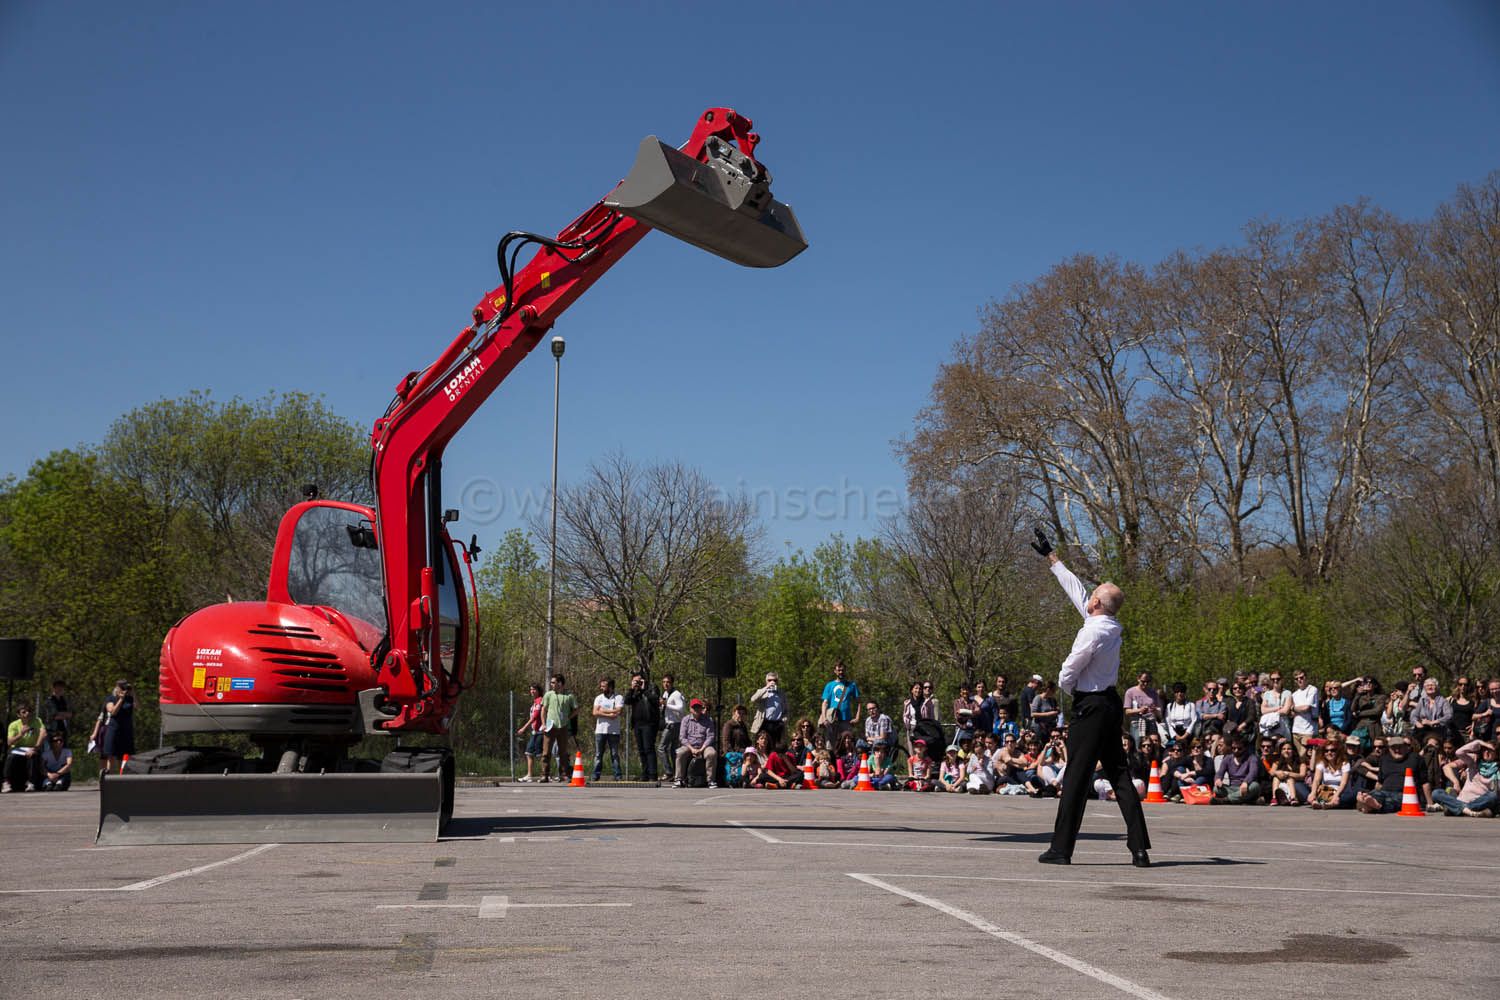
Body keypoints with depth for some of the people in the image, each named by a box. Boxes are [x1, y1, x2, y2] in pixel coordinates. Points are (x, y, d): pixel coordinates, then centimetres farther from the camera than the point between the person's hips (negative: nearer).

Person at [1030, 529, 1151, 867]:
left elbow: (1067, 674, -13)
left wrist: (1067, 686, 12)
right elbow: (1075, 589, 18)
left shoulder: (1093, 632, -18)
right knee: (1119, 774, 8)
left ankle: (1061, 848, 0)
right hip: (1111, 704, 9)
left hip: (1090, 706, -9)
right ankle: (1140, 848, 5)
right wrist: (1050, 557, 27)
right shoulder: (1112, 625, 8)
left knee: (1076, 776, -4)